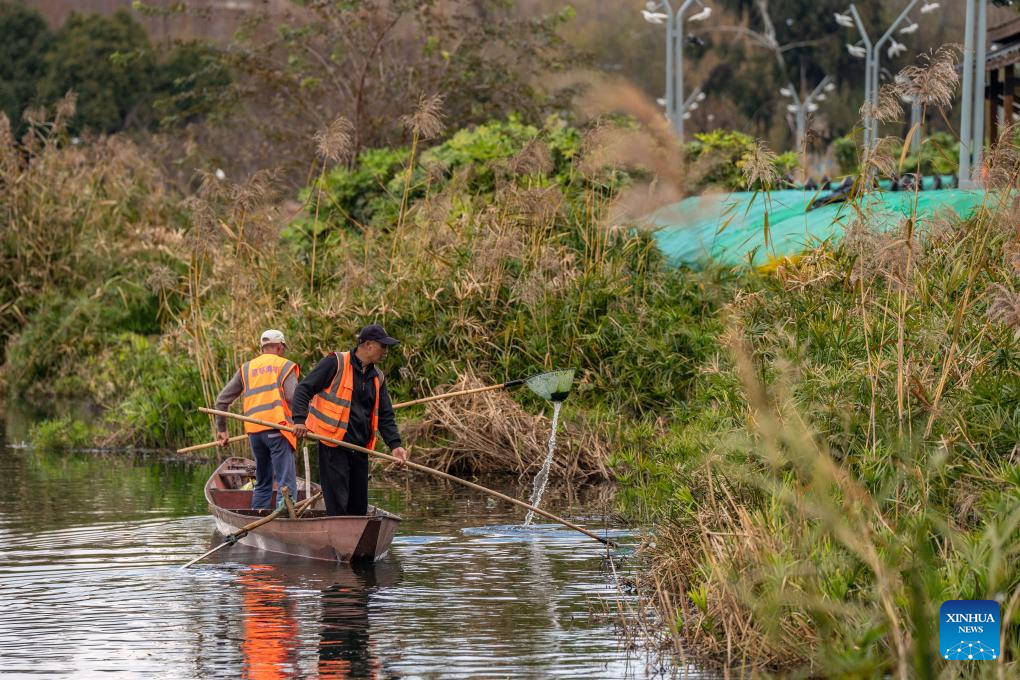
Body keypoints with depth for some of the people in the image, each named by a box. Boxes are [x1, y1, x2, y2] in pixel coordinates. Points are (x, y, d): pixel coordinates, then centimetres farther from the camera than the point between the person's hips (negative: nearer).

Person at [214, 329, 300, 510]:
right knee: (287, 483, -11)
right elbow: (293, 397, -8)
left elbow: (222, 400, 19)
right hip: (276, 428, -5)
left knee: (262, 484, 18)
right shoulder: (284, 365, 8)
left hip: (253, 431, 5)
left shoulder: (246, 368, 22)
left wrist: (221, 430, 26)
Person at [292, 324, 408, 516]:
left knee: (359, 506, 10)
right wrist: (300, 420, -20)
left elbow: (385, 415, 15)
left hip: (360, 448, 7)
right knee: (337, 503, -10)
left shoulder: (377, 378, 15)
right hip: (333, 445, -7)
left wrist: (394, 444, 0)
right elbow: (304, 389, -7)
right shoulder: (335, 363, -5)